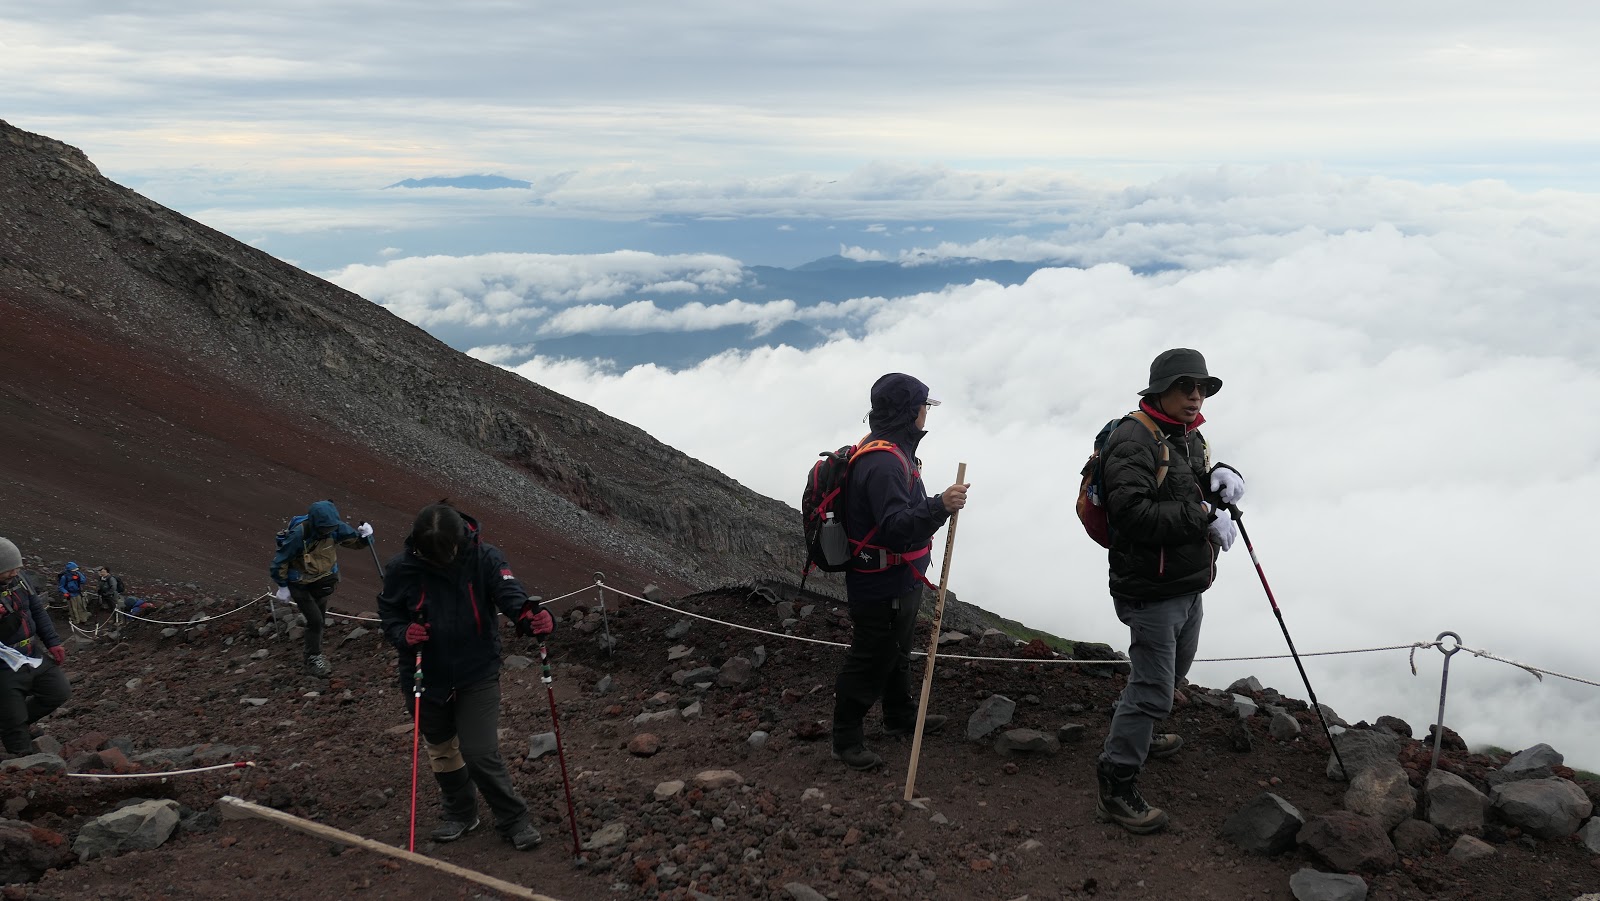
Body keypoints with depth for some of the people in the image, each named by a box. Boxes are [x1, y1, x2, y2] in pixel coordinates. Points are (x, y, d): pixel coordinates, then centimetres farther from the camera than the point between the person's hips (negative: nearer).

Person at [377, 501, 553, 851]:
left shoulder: (485, 558, -17)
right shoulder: (401, 568, -12)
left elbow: (509, 592, -31)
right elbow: (388, 611, 2)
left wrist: (530, 616, -54)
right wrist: (403, 633, -20)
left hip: (477, 675, -3)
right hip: (426, 676, 3)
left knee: (481, 754, -8)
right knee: (441, 750, 20)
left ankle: (514, 820, 14)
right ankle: (459, 812, 44)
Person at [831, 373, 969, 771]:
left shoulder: (892, 452, 8)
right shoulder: (883, 462, -28)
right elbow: (896, 528, -36)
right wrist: (939, 507, -48)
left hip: (898, 582, 11)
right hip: (881, 587, -11)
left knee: (896, 651, 25)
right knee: (869, 662, 1)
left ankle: (901, 716, 43)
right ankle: (846, 740, 14)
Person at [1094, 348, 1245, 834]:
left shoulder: (1190, 437, 12)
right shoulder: (1134, 438, -20)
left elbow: (1203, 496, 17)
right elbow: (1132, 514, -30)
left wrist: (1224, 477, -6)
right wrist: (1201, 517, -28)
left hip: (1188, 586, 10)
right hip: (1152, 589, -10)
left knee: (1173, 670, 28)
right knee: (1153, 688, -7)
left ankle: (1137, 734, 50)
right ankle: (1116, 789, 3)